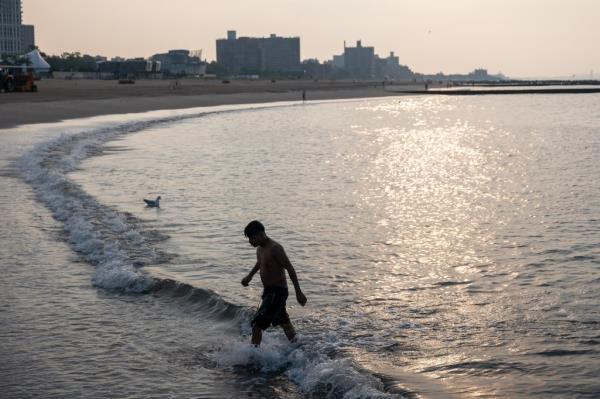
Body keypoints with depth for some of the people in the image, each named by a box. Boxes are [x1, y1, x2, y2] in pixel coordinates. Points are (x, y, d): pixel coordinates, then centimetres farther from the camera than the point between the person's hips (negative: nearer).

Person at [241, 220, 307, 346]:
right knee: (284, 322, 23)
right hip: (268, 290, 10)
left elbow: (290, 269, -21)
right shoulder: (260, 248, 5)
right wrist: (250, 276, 18)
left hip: (277, 291, -10)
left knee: (257, 325, -14)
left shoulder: (275, 248, -23)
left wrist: (298, 292, -21)